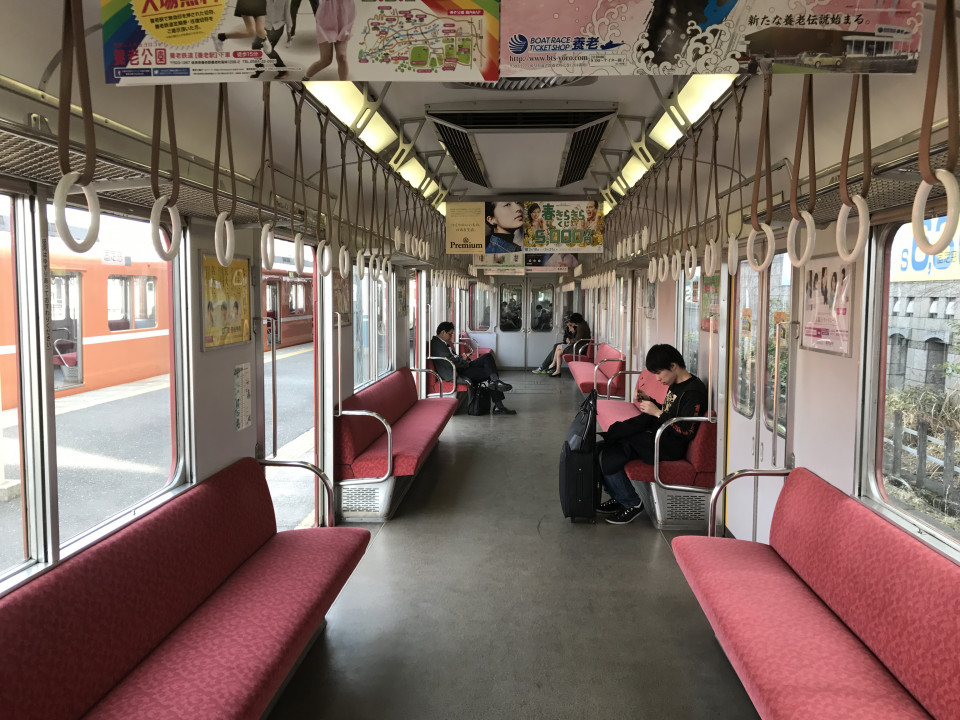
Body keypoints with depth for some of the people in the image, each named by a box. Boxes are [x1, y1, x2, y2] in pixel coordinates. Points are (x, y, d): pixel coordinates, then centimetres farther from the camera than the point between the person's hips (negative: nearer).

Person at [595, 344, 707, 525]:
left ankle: (632, 504, -2)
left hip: (668, 447, -10)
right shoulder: (675, 385, 14)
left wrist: (657, 413, -21)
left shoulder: (694, 391, -16)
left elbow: (687, 432, -22)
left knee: (609, 456, -20)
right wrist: (649, 401, 9)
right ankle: (618, 497, 6)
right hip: (655, 435, 10)